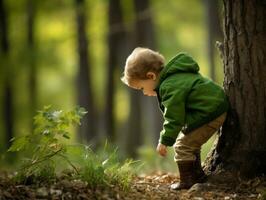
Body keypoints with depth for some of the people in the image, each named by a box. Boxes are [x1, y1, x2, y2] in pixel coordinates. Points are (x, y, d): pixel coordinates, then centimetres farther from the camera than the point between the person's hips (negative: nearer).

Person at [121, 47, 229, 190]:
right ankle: (197, 175, 33)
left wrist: (165, 141, -14)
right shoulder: (173, 78, 13)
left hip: (208, 113, -11)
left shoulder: (170, 87, -21)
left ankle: (187, 181, -2)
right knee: (190, 143, 22)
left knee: (182, 146, -7)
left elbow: (174, 118, -21)